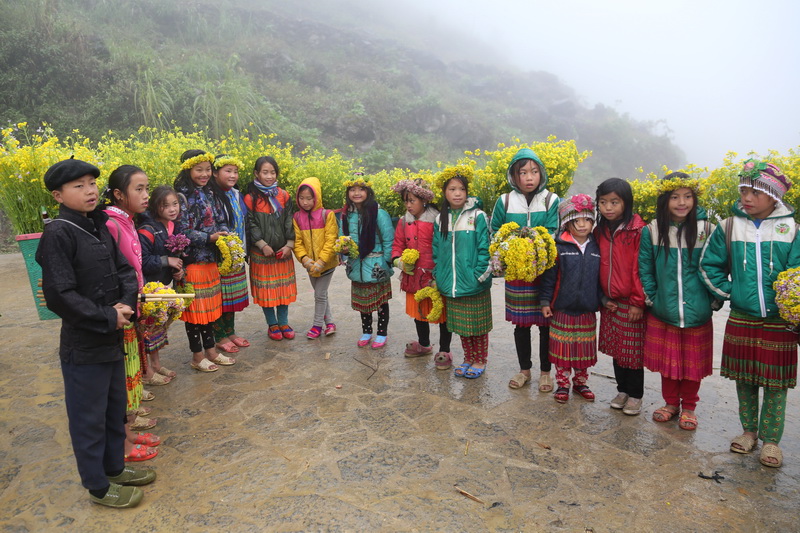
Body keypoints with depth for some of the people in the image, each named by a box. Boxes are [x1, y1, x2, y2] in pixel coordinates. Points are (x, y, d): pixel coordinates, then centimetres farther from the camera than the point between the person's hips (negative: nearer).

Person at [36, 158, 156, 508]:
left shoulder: (99, 227, 6)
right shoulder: (58, 234, -17)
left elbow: (125, 270, 8)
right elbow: (59, 295, -21)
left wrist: (126, 303, -11)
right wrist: (108, 319, -16)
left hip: (112, 340, 8)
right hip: (83, 347, -8)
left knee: (115, 407, 21)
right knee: (88, 417, 9)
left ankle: (114, 467, 40)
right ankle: (98, 486, 26)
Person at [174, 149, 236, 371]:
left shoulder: (210, 194, 11)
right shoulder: (182, 197, -12)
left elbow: (221, 221, 12)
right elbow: (183, 231, -16)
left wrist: (225, 235, -8)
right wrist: (209, 238, -24)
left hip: (210, 261, 7)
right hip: (192, 261, -7)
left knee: (210, 306, 15)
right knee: (195, 308, 3)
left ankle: (211, 350, 27)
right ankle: (197, 356, 16)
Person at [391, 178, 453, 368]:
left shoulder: (436, 221, -13)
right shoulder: (404, 222, 5)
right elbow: (397, 246, 13)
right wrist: (399, 261, -6)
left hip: (435, 278, -6)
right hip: (414, 277, 6)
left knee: (442, 313, 6)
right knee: (418, 312, 21)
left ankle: (444, 351, 22)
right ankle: (423, 345, 42)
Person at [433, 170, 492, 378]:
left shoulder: (477, 216, -8)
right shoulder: (440, 219, 7)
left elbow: (485, 248, -11)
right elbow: (437, 251, 11)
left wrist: (480, 275, -16)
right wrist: (438, 275, 5)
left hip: (474, 285, -4)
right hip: (451, 285, 5)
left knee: (478, 325, 8)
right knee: (461, 325, 16)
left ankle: (480, 361, 25)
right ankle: (468, 358, 32)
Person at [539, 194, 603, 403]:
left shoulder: (597, 248, 3)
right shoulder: (559, 247, -8)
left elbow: (602, 278, 11)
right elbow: (549, 276, -6)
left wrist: (604, 299, 6)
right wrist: (545, 301, -7)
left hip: (588, 311, 3)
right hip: (562, 310, -3)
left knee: (585, 350, 13)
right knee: (563, 349, 6)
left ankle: (581, 382, 31)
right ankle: (562, 384, 21)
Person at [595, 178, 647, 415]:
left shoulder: (637, 231, -14)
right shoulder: (600, 231, 5)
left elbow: (641, 269, -15)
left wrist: (638, 302, -14)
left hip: (631, 303, -6)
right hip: (609, 303, 6)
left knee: (633, 350, 6)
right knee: (615, 349, 15)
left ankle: (635, 396, 22)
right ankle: (622, 391, 31)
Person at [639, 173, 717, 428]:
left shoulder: (708, 230, -6)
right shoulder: (651, 231, -4)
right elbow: (644, 268, 2)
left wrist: (714, 300, -1)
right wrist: (651, 298, -1)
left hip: (697, 313, 0)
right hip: (662, 312, 1)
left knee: (693, 362, 12)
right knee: (667, 360, 13)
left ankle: (689, 407, 32)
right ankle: (671, 403, 34)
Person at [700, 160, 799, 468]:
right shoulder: (729, 227, 0)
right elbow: (709, 265, 8)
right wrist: (727, 292, 1)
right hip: (740, 319, 1)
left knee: (775, 383, 7)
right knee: (743, 379, 12)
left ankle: (771, 439, 21)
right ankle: (749, 430, 29)